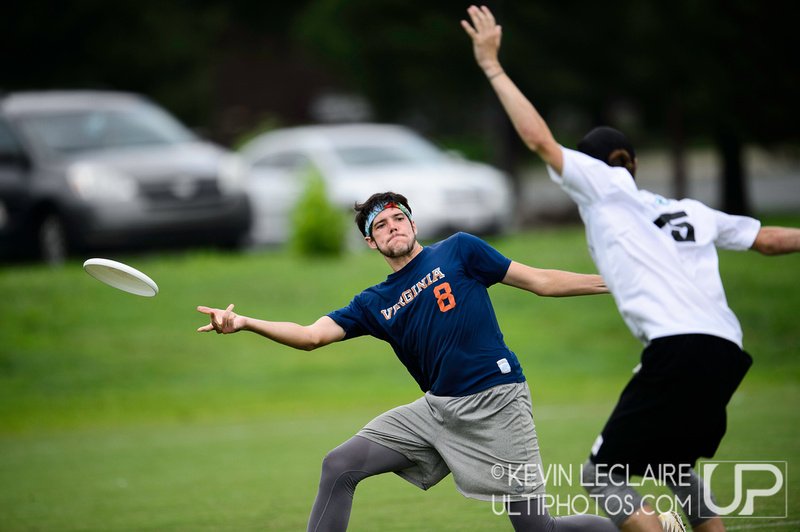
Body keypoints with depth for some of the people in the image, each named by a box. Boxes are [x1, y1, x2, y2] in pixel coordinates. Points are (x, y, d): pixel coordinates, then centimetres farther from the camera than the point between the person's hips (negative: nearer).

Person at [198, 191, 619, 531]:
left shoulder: (457, 251, 2)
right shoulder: (374, 304, 10)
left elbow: (539, 281, 5)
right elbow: (312, 335, -1)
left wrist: (612, 282, 2)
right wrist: (244, 323, -15)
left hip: (496, 405, -5)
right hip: (438, 408, 5)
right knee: (338, 466, -5)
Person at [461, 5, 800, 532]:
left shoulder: (605, 185, 10)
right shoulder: (692, 211, 27)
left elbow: (540, 138, 5)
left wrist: (492, 66, 12)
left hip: (677, 349, -8)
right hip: (724, 351, 8)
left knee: (604, 475, -4)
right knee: (673, 465, 29)